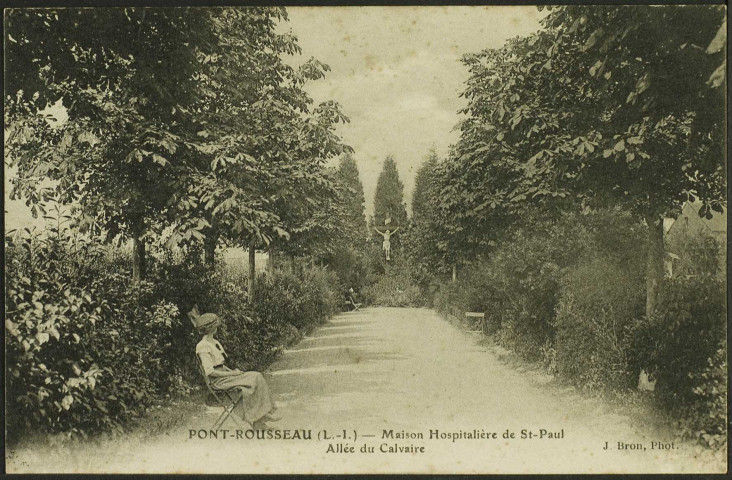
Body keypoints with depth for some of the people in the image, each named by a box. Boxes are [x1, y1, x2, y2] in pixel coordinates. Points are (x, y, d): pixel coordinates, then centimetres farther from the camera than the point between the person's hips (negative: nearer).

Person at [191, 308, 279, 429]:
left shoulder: (214, 342, 17)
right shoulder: (202, 347, -13)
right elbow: (210, 371, -19)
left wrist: (231, 370, 5)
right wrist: (230, 373, -16)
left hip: (224, 375, 9)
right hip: (217, 381, -9)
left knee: (256, 376, -13)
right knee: (254, 378, -21)